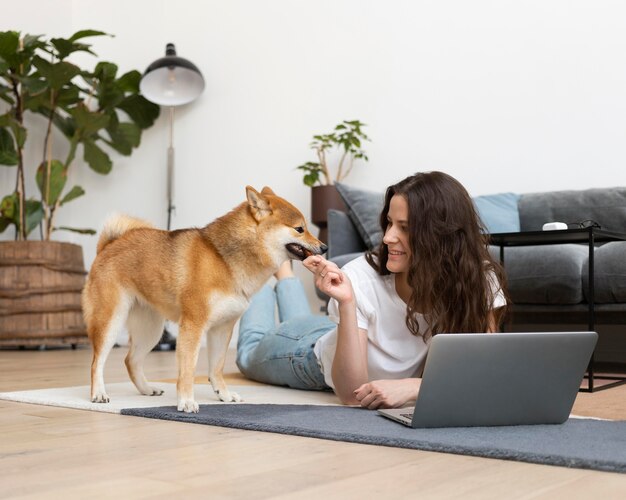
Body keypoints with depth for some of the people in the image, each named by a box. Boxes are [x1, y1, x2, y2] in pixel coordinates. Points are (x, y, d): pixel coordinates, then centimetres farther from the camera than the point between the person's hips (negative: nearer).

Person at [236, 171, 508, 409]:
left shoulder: (480, 280, -34)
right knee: (250, 356, 31)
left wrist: (413, 386, -50)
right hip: (309, 350, -3)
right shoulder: (359, 278, -40)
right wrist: (346, 303, -50)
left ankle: (284, 275, 56)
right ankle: (279, 269, 47)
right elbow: (351, 393, -37)